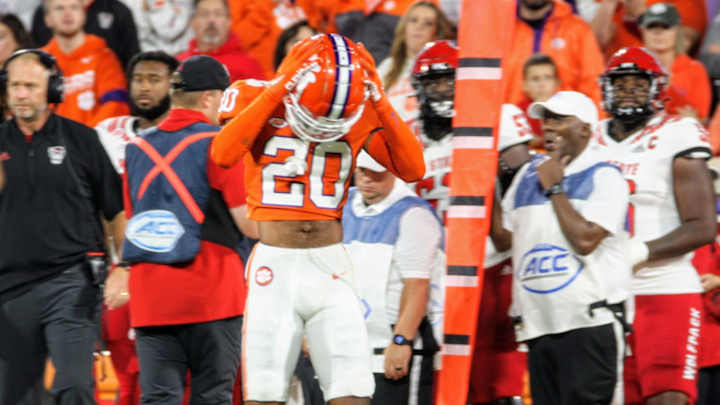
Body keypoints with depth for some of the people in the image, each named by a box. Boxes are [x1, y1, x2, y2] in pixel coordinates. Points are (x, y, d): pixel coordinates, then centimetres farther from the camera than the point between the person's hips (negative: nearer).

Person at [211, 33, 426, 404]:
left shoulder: (362, 117, 2)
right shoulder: (258, 99, -5)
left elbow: (413, 169, -7)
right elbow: (223, 154, -23)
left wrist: (380, 102, -11)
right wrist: (276, 91, -21)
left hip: (331, 269, 2)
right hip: (275, 268, -2)